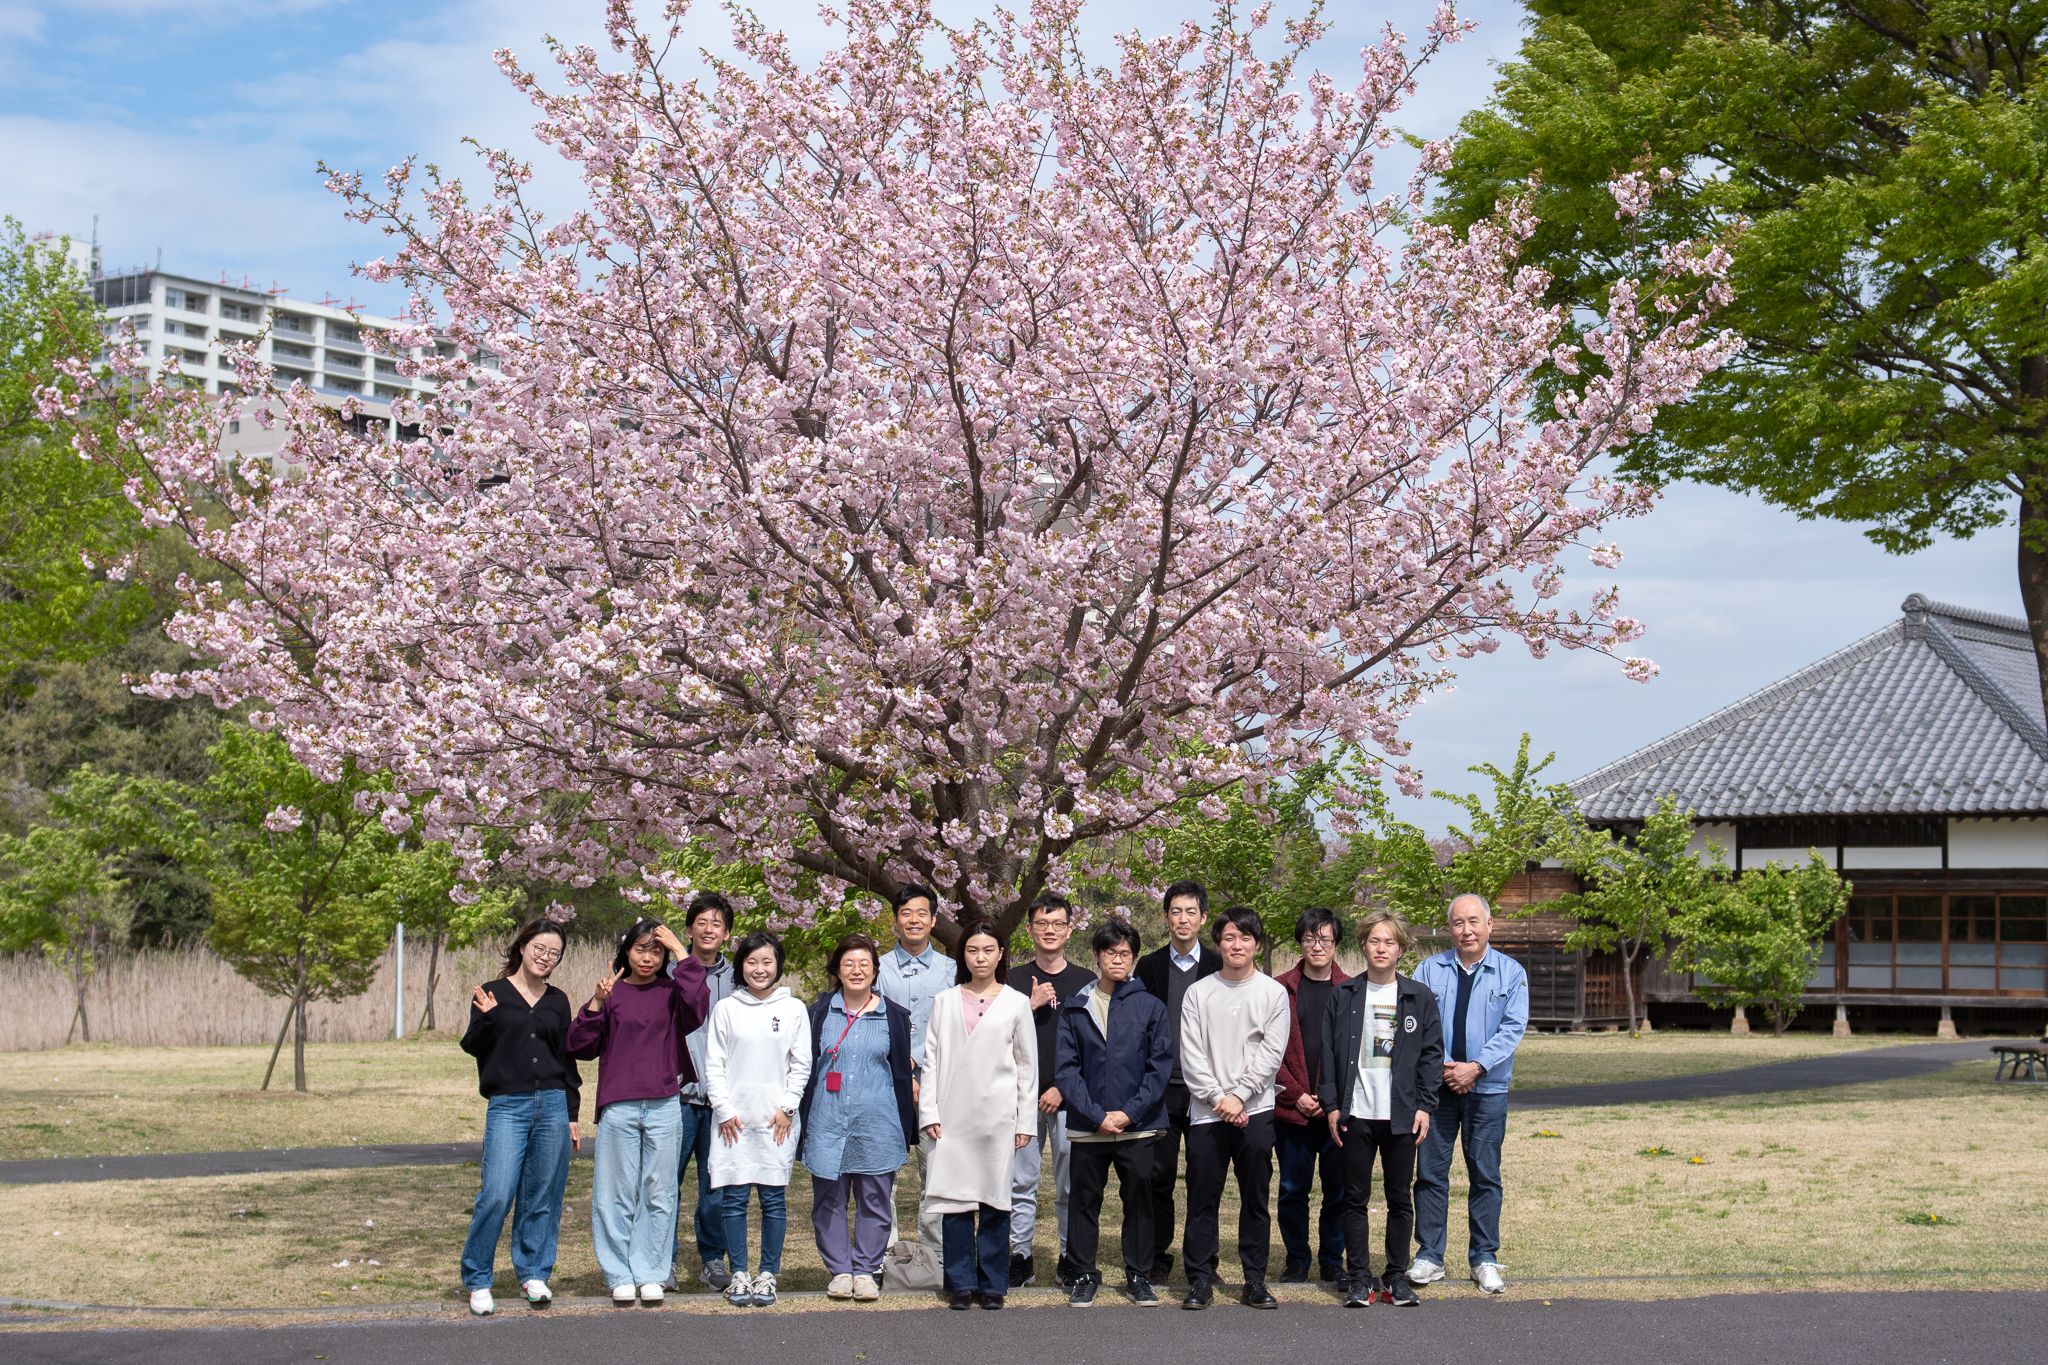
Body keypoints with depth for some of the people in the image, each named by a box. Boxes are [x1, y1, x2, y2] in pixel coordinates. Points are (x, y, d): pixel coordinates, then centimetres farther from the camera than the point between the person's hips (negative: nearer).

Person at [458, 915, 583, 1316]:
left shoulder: (557, 1001, 13)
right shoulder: (493, 994, 5)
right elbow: (472, 1046, 0)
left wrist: (572, 1114, 14)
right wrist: (485, 1018, -20)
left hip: (552, 1106, 3)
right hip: (507, 1107, -3)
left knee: (542, 1196, 5)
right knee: (496, 1195, -11)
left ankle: (534, 1274, 17)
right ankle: (477, 1280, 2)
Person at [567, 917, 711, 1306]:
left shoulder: (671, 992, 7)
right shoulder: (611, 993, 7)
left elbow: (698, 1008, -16)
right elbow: (579, 1047, 4)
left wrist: (681, 953, -11)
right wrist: (596, 1004, -10)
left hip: (664, 1106, 0)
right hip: (618, 1108, 0)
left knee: (659, 1193, 4)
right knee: (616, 1193, 2)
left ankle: (650, 1273, 12)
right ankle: (620, 1276, 10)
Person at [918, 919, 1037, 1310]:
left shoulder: (1015, 1003, 7)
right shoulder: (945, 1002, 10)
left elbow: (1027, 1066, 8)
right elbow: (931, 1059, 9)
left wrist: (1025, 1121, 2)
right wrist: (929, 1112, 0)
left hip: (998, 1115, -1)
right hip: (954, 1116, 1)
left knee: (995, 1199, 0)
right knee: (956, 1199, -1)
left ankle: (993, 1285, 9)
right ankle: (961, 1284, 8)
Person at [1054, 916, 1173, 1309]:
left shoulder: (1151, 1007, 3)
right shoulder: (1075, 1008, 4)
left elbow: (1161, 1066, 0)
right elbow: (1065, 1068, -1)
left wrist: (1130, 1112, -10)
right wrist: (1096, 1115, -11)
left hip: (1138, 1126, 0)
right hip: (1087, 1126, 1)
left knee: (1139, 1199, 6)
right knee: (1084, 1200, 7)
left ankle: (1139, 1276, 18)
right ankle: (1084, 1274, 19)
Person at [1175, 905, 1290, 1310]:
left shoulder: (1273, 992, 4)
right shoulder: (1198, 993, 6)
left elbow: (1271, 1053, -2)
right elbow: (1191, 1054, 1)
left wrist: (1239, 1096, -11)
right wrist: (1217, 1097, -10)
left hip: (1255, 1111, 0)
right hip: (1206, 1111, 0)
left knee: (1256, 1197, 4)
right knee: (1203, 1198, 1)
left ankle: (1255, 1279, 11)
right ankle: (1200, 1279, 8)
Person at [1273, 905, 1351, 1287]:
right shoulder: (1281, 989, 4)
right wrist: (1296, 1095, -7)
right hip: (1291, 1108, 0)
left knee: (1338, 1188, 4)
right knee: (1293, 1188, 4)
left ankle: (1332, 1260, 17)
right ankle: (1297, 1259, 18)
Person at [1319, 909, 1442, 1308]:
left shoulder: (1419, 997, 6)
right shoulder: (1343, 995, 5)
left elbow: (1432, 1054, 6)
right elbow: (1327, 1052, 5)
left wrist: (1424, 1106, -2)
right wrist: (1331, 1105, -2)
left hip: (1401, 1114, 0)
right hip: (1356, 1113, 0)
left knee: (1400, 1199, 5)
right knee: (1355, 1198, 2)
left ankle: (1398, 1278, 14)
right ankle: (1359, 1278, 9)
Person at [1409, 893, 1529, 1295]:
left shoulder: (1510, 972, 4)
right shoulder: (1430, 970, 6)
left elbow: (1513, 1027, -4)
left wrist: (1475, 1067, -14)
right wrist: (1445, 1066, -12)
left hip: (1487, 1087, -1)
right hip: (1436, 1086, 1)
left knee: (1485, 1174, 3)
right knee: (1431, 1171, 1)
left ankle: (1485, 1259, 12)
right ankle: (1429, 1257, 9)